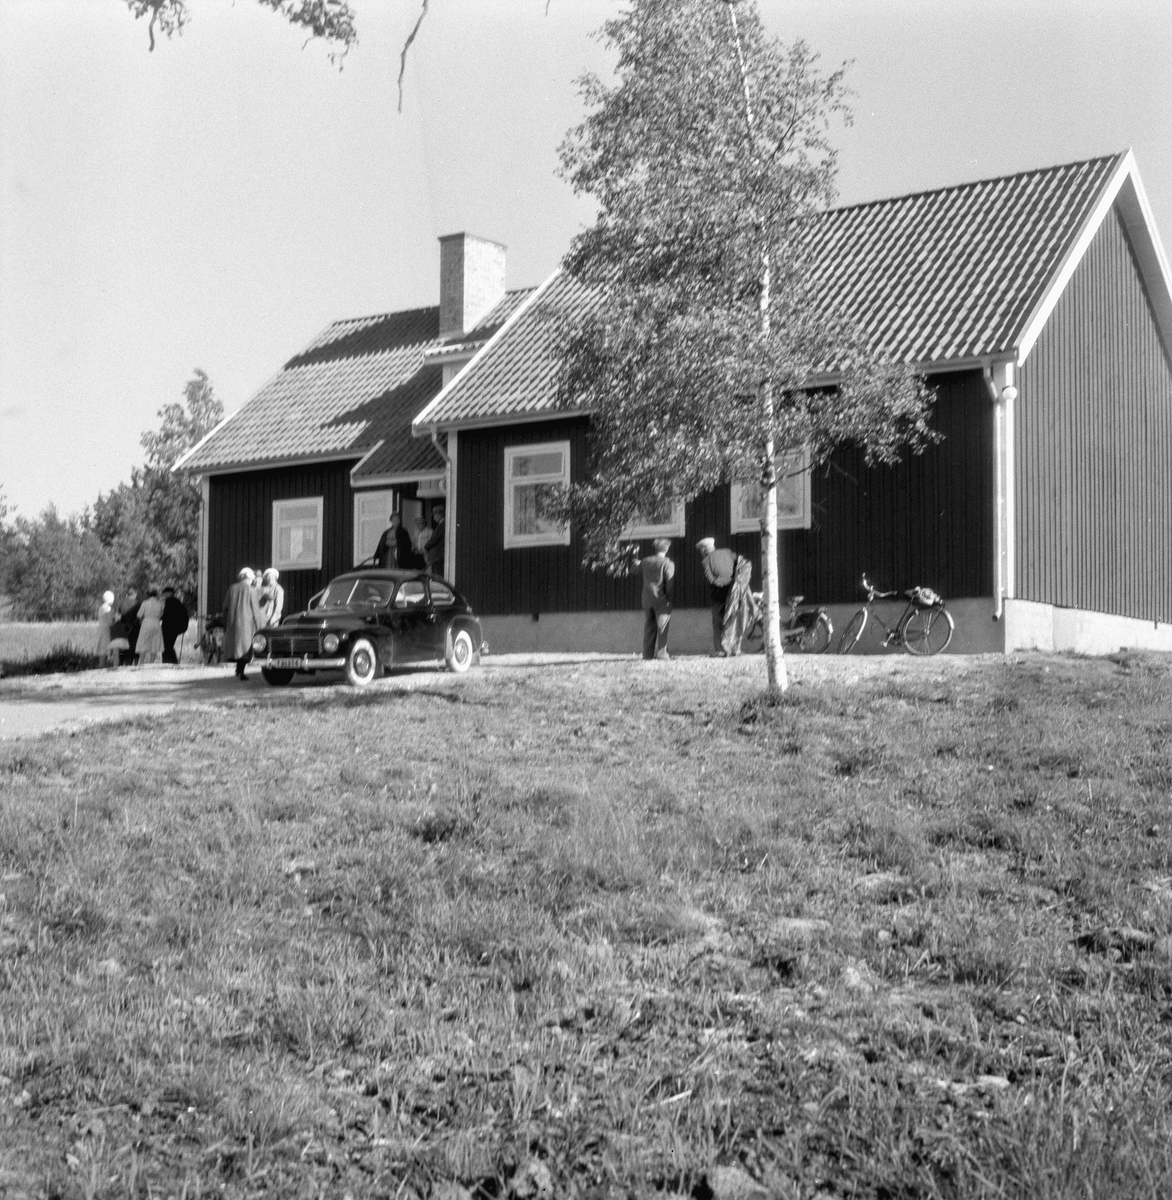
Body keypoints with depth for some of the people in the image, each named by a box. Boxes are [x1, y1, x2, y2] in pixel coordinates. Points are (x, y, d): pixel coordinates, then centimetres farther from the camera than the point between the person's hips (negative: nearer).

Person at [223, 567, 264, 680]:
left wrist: (225, 624, 12)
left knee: (235, 644, 15)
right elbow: (255, 609, -6)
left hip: (232, 622, 3)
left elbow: (225, 607, 4)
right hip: (246, 623, -3)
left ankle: (239, 671, 14)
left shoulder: (232, 588, 2)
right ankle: (240, 671, -3)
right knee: (245, 645, 4)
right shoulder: (251, 590, -7)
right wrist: (258, 625, 2)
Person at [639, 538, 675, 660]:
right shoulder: (667, 563, -10)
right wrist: (670, 596, 1)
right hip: (661, 600, -4)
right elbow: (670, 583, -14)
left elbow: (637, 572, 22)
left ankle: (648, 653, 8)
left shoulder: (645, 561, 5)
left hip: (647, 599, 4)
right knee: (662, 627, -1)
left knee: (648, 627, 9)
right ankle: (661, 653, -7)